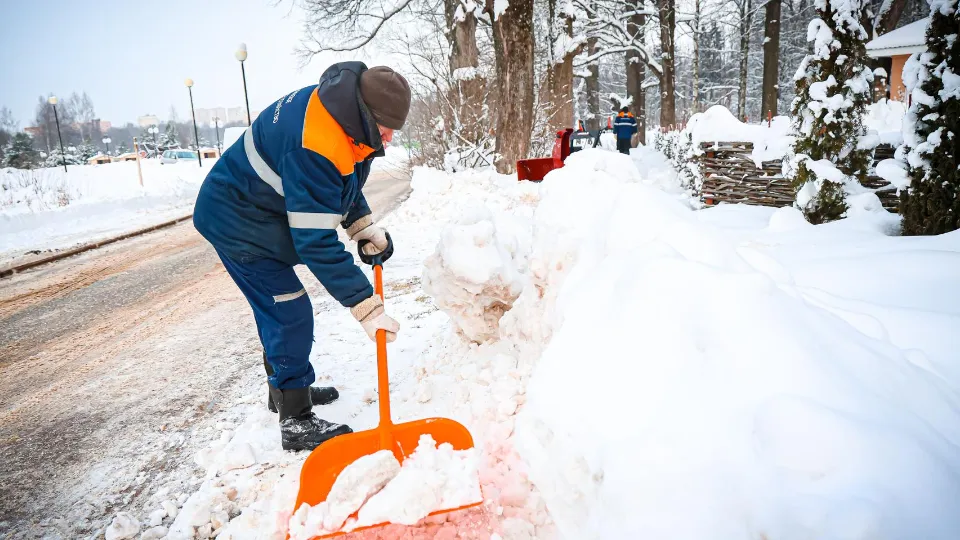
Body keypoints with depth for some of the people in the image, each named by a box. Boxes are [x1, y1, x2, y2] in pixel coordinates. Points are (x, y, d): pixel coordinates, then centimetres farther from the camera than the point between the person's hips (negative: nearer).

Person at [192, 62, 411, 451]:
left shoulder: (340, 104, -7)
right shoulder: (313, 148, -37)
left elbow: (343, 182, 10)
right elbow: (317, 243, -37)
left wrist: (365, 228, -2)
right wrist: (367, 307, -35)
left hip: (261, 212, 10)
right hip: (237, 222, -10)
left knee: (276, 308, 20)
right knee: (290, 315, -8)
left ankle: (285, 387, 38)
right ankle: (297, 422, 3)